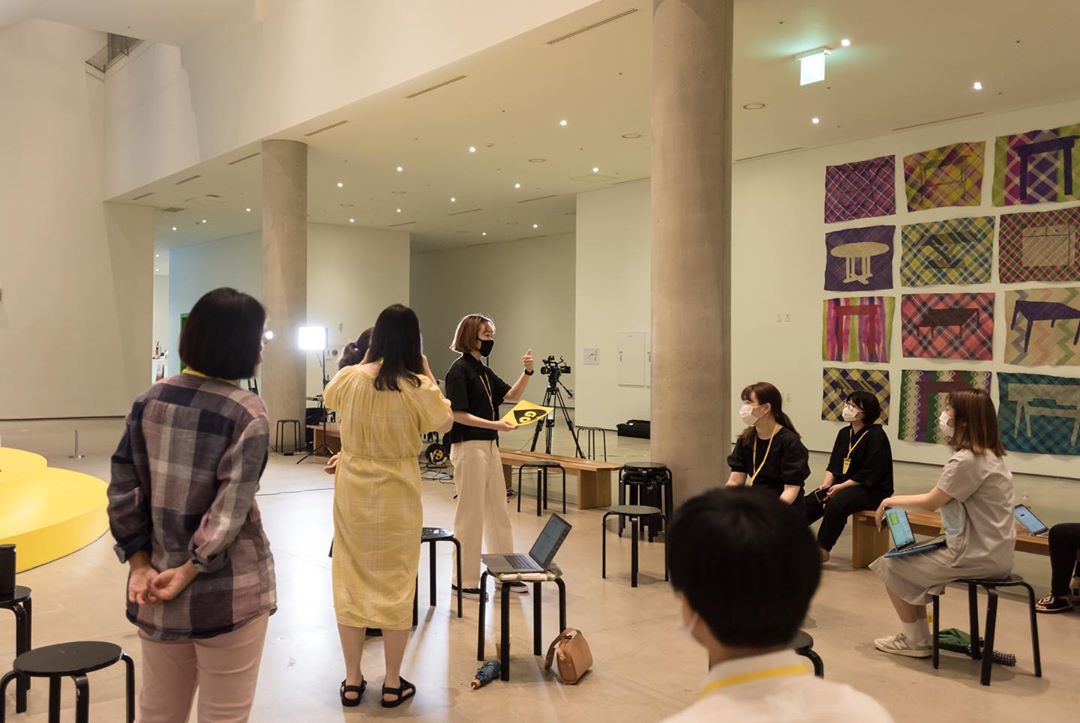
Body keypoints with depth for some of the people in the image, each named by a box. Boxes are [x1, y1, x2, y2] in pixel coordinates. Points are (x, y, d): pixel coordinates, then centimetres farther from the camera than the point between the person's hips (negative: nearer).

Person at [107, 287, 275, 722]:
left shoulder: (150, 400, 2)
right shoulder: (247, 413, -12)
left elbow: (123, 490, 0)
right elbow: (231, 510, -19)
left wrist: (141, 564, 1)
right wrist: (189, 571, -12)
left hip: (155, 589, 5)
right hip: (227, 591, -5)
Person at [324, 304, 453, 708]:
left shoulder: (348, 379, -8)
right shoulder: (418, 388, -16)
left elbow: (329, 398, 17)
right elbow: (445, 424, 2)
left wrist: (362, 364, 20)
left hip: (352, 493, 2)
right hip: (397, 494, -2)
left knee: (351, 580, 13)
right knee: (396, 583, 10)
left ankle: (352, 681, 22)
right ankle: (393, 683, 19)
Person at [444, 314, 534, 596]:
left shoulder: (483, 371, 13)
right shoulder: (459, 369, -11)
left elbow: (512, 396, 11)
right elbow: (458, 414, -17)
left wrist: (527, 372, -4)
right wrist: (494, 424, -23)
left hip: (490, 446, 9)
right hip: (468, 447, -9)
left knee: (498, 510, 14)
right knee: (470, 513, -1)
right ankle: (465, 580, 10)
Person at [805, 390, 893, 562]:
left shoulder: (876, 436, -13)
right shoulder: (844, 433, 10)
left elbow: (869, 475, -19)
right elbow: (833, 465, 10)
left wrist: (840, 487, -21)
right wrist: (826, 483, -9)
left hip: (872, 490, -8)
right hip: (842, 485, 8)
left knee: (837, 502, -33)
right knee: (809, 502, -11)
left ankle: (822, 550, -22)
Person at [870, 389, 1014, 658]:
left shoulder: (966, 460, -21)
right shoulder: (988, 454, 9)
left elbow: (931, 502, -12)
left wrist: (893, 500, 1)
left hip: (976, 556, -10)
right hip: (992, 551, 10)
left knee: (891, 565, 0)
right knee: (912, 560, 20)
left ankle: (915, 641, 13)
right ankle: (917, 635, 22)